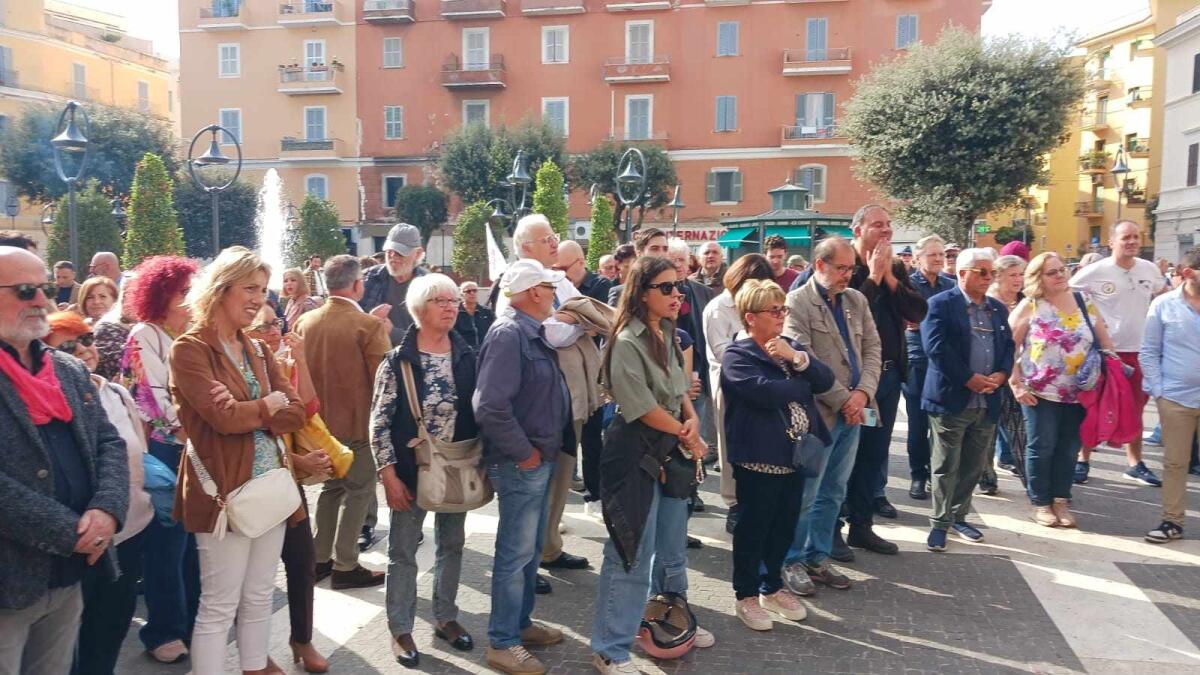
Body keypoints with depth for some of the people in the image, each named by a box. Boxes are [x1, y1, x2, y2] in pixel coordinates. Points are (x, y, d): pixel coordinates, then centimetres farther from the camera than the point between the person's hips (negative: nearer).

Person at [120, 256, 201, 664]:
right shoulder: (144, 336, -6)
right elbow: (153, 397, -14)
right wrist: (185, 433, -19)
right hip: (166, 450, -6)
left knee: (194, 537, 10)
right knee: (167, 542, -1)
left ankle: (193, 620, 23)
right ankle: (163, 631, 12)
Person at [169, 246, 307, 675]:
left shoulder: (256, 350, 12)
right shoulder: (190, 349, -10)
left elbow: (296, 414, 3)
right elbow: (225, 418, -21)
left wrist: (248, 413, -13)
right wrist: (269, 404, -4)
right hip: (224, 490, -7)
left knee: (259, 599, 17)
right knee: (219, 607, 3)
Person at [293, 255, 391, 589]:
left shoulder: (304, 322, -1)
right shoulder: (370, 326, -18)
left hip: (319, 421, 6)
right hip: (356, 422, -6)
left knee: (331, 487, 21)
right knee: (358, 491, 7)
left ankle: (320, 559, 26)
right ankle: (345, 566, 10)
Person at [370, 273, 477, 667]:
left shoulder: (467, 356, 0)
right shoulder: (397, 361, -10)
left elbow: (478, 412, 6)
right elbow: (379, 421, -9)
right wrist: (389, 475, -12)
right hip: (411, 470, -3)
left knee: (452, 545, 15)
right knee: (403, 551, 7)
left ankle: (445, 618, 33)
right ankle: (400, 630, 22)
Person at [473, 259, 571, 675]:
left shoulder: (532, 333, 10)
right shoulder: (508, 334, -20)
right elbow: (489, 406, -29)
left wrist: (545, 451, 10)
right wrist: (525, 453, -20)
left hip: (540, 461, 9)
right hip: (521, 465, -9)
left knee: (530, 549, 20)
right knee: (515, 555, 2)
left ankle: (520, 623, 35)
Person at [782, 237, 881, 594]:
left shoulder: (856, 300, 12)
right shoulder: (798, 303, -10)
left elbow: (872, 347, 10)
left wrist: (863, 393, -6)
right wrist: (843, 399, -13)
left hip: (852, 411, 7)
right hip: (819, 412, -7)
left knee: (833, 493, 14)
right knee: (804, 493, 2)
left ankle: (818, 557, 26)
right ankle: (792, 560, 17)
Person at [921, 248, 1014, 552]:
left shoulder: (998, 308, 15)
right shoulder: (941, 304, -7)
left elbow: (1009, 346, 14)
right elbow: (936, 347, -16)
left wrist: (1001, 374, -5)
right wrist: (969, 378, -17)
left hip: (987, 401, 6)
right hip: (951, 398, -6)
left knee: (974, 466, 13)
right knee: (946, 466, 1)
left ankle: (958, 516, 28)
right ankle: (940, 522, 12)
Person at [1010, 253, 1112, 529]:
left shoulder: (1084, 302, 6)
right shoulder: (1029, 306, -5)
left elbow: (1105, 343, 12)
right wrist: (1015, 383, -10)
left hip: (1078, 392, 4)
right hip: (1039, 392, -3)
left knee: (1069, 449, 9)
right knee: (1041, 448, 3)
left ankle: (1061, 501, 22)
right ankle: (1041, 503, 16)